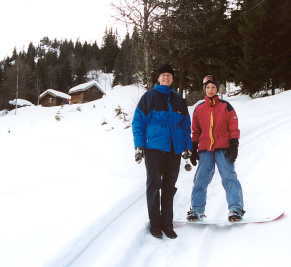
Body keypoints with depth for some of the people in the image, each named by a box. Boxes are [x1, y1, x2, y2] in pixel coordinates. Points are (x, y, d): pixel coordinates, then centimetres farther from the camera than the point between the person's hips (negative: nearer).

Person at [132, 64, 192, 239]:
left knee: (169, 187, 8)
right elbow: (138, 121, 0)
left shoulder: (179, 101, 16)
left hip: (174, 150, 4)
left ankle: (167, 223, 17)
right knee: (154, 185, 0)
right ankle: (155, 224, 9)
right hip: (154, 148, -3)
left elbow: (186, 125, 17)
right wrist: (139, 146, -8)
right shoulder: (149, 97, 4)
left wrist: (187, 147, 9)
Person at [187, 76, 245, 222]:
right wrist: (193, 150, 11)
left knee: (229, 177, -9)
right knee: (201, 179, 1)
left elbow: (233, 128, 3)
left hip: (223, 148, -2)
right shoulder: (198, 109, 13)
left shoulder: (226, 106, 6)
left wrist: (234, 146, -7)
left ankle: (236, 209, -6)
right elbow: (195, 131, 16)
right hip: (205, 150, 3)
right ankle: (196, 209, 9)